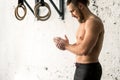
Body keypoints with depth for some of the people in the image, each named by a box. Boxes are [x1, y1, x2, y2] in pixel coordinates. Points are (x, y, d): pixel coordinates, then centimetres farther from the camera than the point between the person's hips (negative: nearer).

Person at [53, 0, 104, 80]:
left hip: (89, 69, -10)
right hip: (82, 68, 10)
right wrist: (66, 45, -2)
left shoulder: (93, 22, -19)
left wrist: (66, 46, -11)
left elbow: (84, 50, -27)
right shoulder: (83, 23, 13)